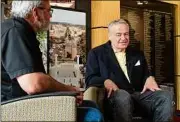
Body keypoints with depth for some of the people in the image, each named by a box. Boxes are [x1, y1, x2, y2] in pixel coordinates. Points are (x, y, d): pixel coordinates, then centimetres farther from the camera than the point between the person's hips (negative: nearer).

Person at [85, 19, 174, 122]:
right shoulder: (97, 53, 11)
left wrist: (150, 79, -3)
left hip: (138, 94, 4)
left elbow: (146, 75, 23)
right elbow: (90, 79, 3)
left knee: (166, 96, -25)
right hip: (113, 95, -4)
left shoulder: (138, 54, 25)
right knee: (123, 96, -41)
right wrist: (106, 82, -18)